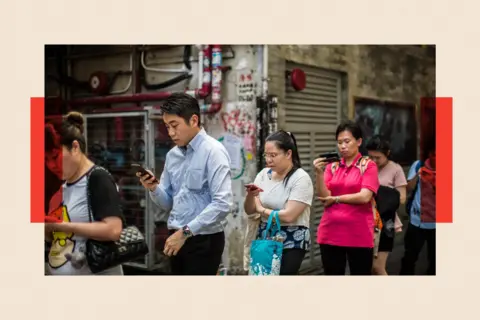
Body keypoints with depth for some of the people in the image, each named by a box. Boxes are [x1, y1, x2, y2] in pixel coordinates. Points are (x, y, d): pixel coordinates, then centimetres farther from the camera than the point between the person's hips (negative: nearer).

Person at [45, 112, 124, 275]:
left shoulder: (98, 179, -14)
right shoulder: (61, 186, 9)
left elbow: (113, 230, -25)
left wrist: (61, 225, -22)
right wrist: (47, 228, -4)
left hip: (96, 272, -7)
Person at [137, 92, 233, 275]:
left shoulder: (213, 151, -13)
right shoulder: (172, 155, 10)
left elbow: (222, 204, -22)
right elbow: (167, 203, 14)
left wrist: (186, 231, -21)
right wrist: (153, 189, -7)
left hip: (204, 240, -7)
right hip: (177, 238, 7)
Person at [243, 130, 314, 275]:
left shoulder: (301, 178, -12)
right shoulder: (263, 174, 5)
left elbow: (288, 216, -20)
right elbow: (249, 210, 6)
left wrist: (261, 210, -6)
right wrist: (250, 195, -15)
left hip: (291, 243, -5)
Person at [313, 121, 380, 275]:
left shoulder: (368, 165, 0)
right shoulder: (331, 166, 9)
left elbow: (364, 197, -13)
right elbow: (324, 198, -2)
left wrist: (336, 199, -3)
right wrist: (319, 173, -14)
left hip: (359, 235, -3)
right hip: (331, 233, 3)